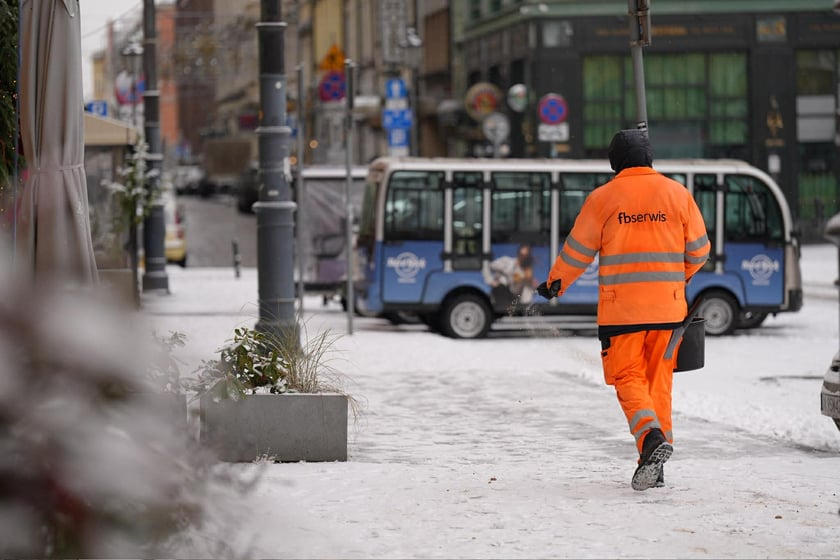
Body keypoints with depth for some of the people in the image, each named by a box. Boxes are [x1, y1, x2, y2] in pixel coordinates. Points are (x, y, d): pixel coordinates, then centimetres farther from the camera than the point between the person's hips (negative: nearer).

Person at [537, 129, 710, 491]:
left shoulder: (602, 198, -2)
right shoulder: (677, 194, 5)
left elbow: (577, 251, 3)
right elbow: (698, 249, 11)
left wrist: (555, 284, 20)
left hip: (621, 308, -3)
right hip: (668, 307, 3)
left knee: (628, 378, 2)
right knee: (658, 380, 10)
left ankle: (651, 437, -25)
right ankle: (655, 467, 9)